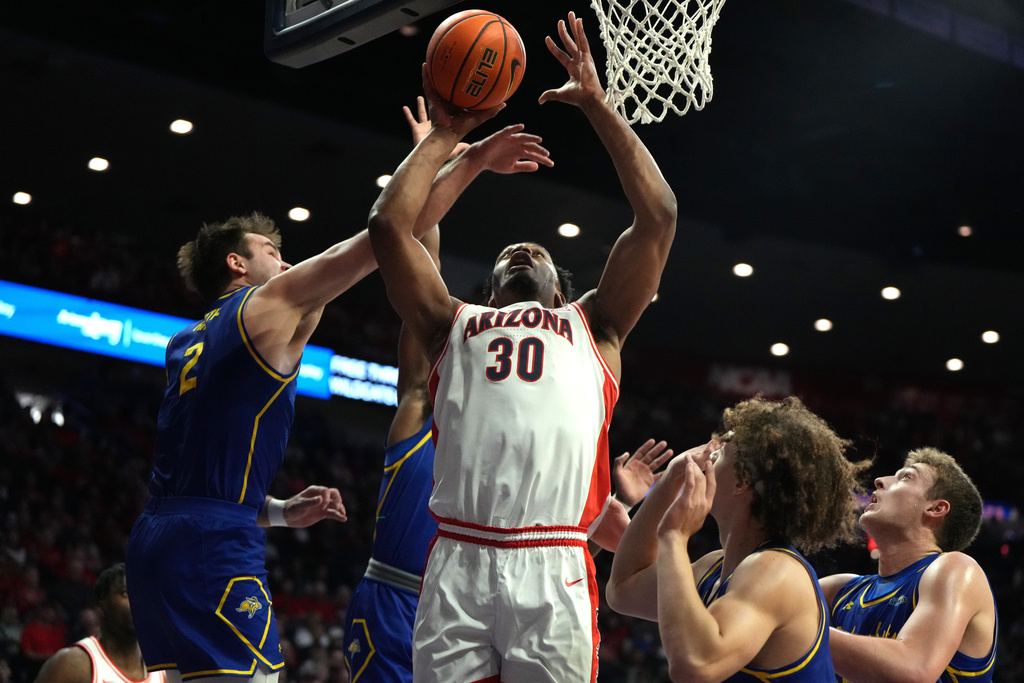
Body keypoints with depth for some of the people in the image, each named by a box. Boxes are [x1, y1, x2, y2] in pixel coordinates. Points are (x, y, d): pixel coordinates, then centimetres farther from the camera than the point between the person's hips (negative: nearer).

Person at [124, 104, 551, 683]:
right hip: (214, 547, -9)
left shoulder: (188, 345, 25)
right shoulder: (270, 303, 2)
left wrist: (281, 512, 20)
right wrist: (470, 161, 1)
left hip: (157, 540, 9)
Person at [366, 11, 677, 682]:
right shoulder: (456, 323, 27)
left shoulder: (592, 324, 26)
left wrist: (597, 105, 22)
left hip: (554, 571, -1)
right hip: (456, 567, 1)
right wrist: (446, 134, 26)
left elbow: (658, 216, 19)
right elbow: (389, 225, 17)